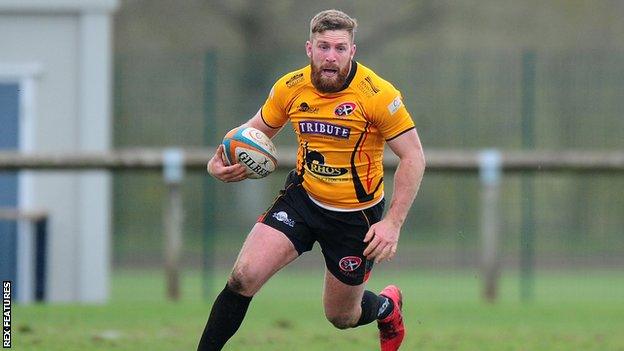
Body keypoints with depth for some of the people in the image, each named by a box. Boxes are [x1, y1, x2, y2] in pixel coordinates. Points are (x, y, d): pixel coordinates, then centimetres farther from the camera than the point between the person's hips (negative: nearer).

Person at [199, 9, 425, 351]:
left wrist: (393, 223, -22)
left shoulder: (378, 94, -19)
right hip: (302, 198, 3)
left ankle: (388, 306, 48)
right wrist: (220, 163, -11)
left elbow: (413, 157, -15)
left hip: (357, 214, -2)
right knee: (243, 277, -19)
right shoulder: (290, 88, -7)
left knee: (341, 317, 12)